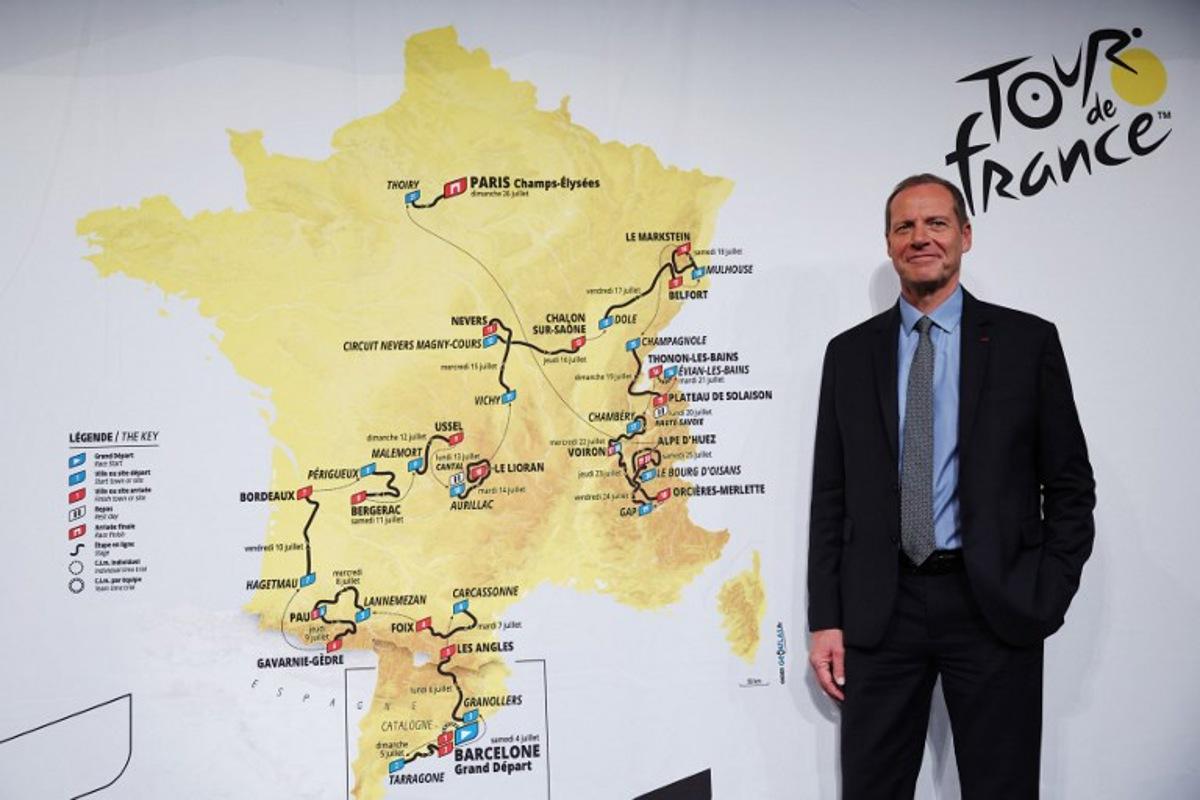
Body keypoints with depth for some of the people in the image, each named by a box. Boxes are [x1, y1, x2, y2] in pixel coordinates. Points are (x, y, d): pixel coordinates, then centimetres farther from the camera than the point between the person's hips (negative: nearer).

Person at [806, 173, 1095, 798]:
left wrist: (1047, 599, -6)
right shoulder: (849, 353, 8)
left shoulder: (1027, 341, 2)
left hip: (995, 607, -1)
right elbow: (830, 495, 7)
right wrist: (825, 619, 1)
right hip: (879, 610, 2)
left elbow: (1070, 483, 4)